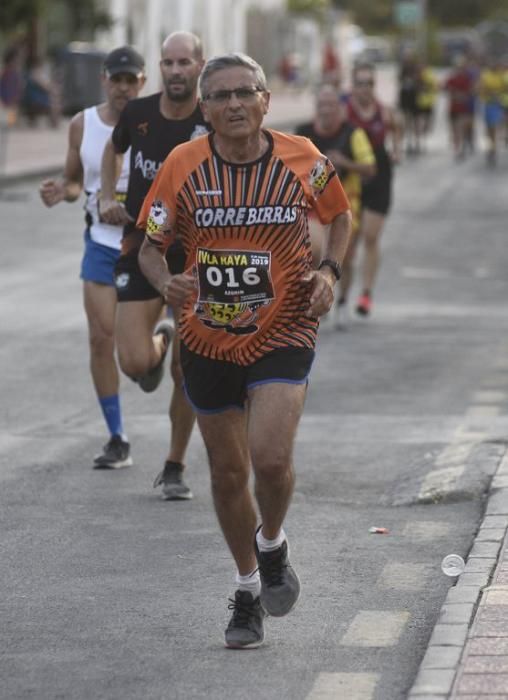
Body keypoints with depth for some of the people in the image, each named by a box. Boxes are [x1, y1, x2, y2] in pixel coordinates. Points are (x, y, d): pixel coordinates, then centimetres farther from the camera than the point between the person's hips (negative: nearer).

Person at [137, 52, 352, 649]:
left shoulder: (301, 158, -7)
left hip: (283, 334, -1)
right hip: (208, 341, 2)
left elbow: (340, 215, 11)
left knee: (270, 458, -19)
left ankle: (272, 545, 14)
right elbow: (151, 245, -1)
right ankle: (248, 590, 31)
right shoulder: (182, 166, -9)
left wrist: (329, 271, -6)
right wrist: (166, 283, -22)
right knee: (228, 472, 9)